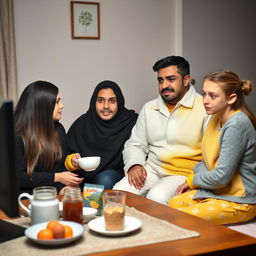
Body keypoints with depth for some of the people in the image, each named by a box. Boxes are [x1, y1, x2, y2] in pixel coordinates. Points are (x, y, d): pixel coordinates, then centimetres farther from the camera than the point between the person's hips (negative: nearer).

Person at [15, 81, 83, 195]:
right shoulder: (17, 135, -8)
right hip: (30, 193, -5)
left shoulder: (58, 129, 12)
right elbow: (18, 177, -11)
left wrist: (63, 187, -7)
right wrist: (56, 177, -14)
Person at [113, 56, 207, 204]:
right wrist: (134, 165, -3)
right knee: (119, 193, -22)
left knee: (157, 197, -33)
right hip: (152, 169, 5)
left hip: (185, 174, -4)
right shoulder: (149, 108, 15)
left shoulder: (204, 108, -4)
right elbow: (135, 145, 19)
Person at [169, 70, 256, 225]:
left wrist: (194, 180, -5)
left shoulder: (237, 125, -24)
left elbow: (221, 177, -23)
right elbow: (208, 161, 17)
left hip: (239, 201, -9)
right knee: (173, 203, 3)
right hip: (217, 191, 9)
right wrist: (191, 180, 1)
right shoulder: (217, 118, 5)